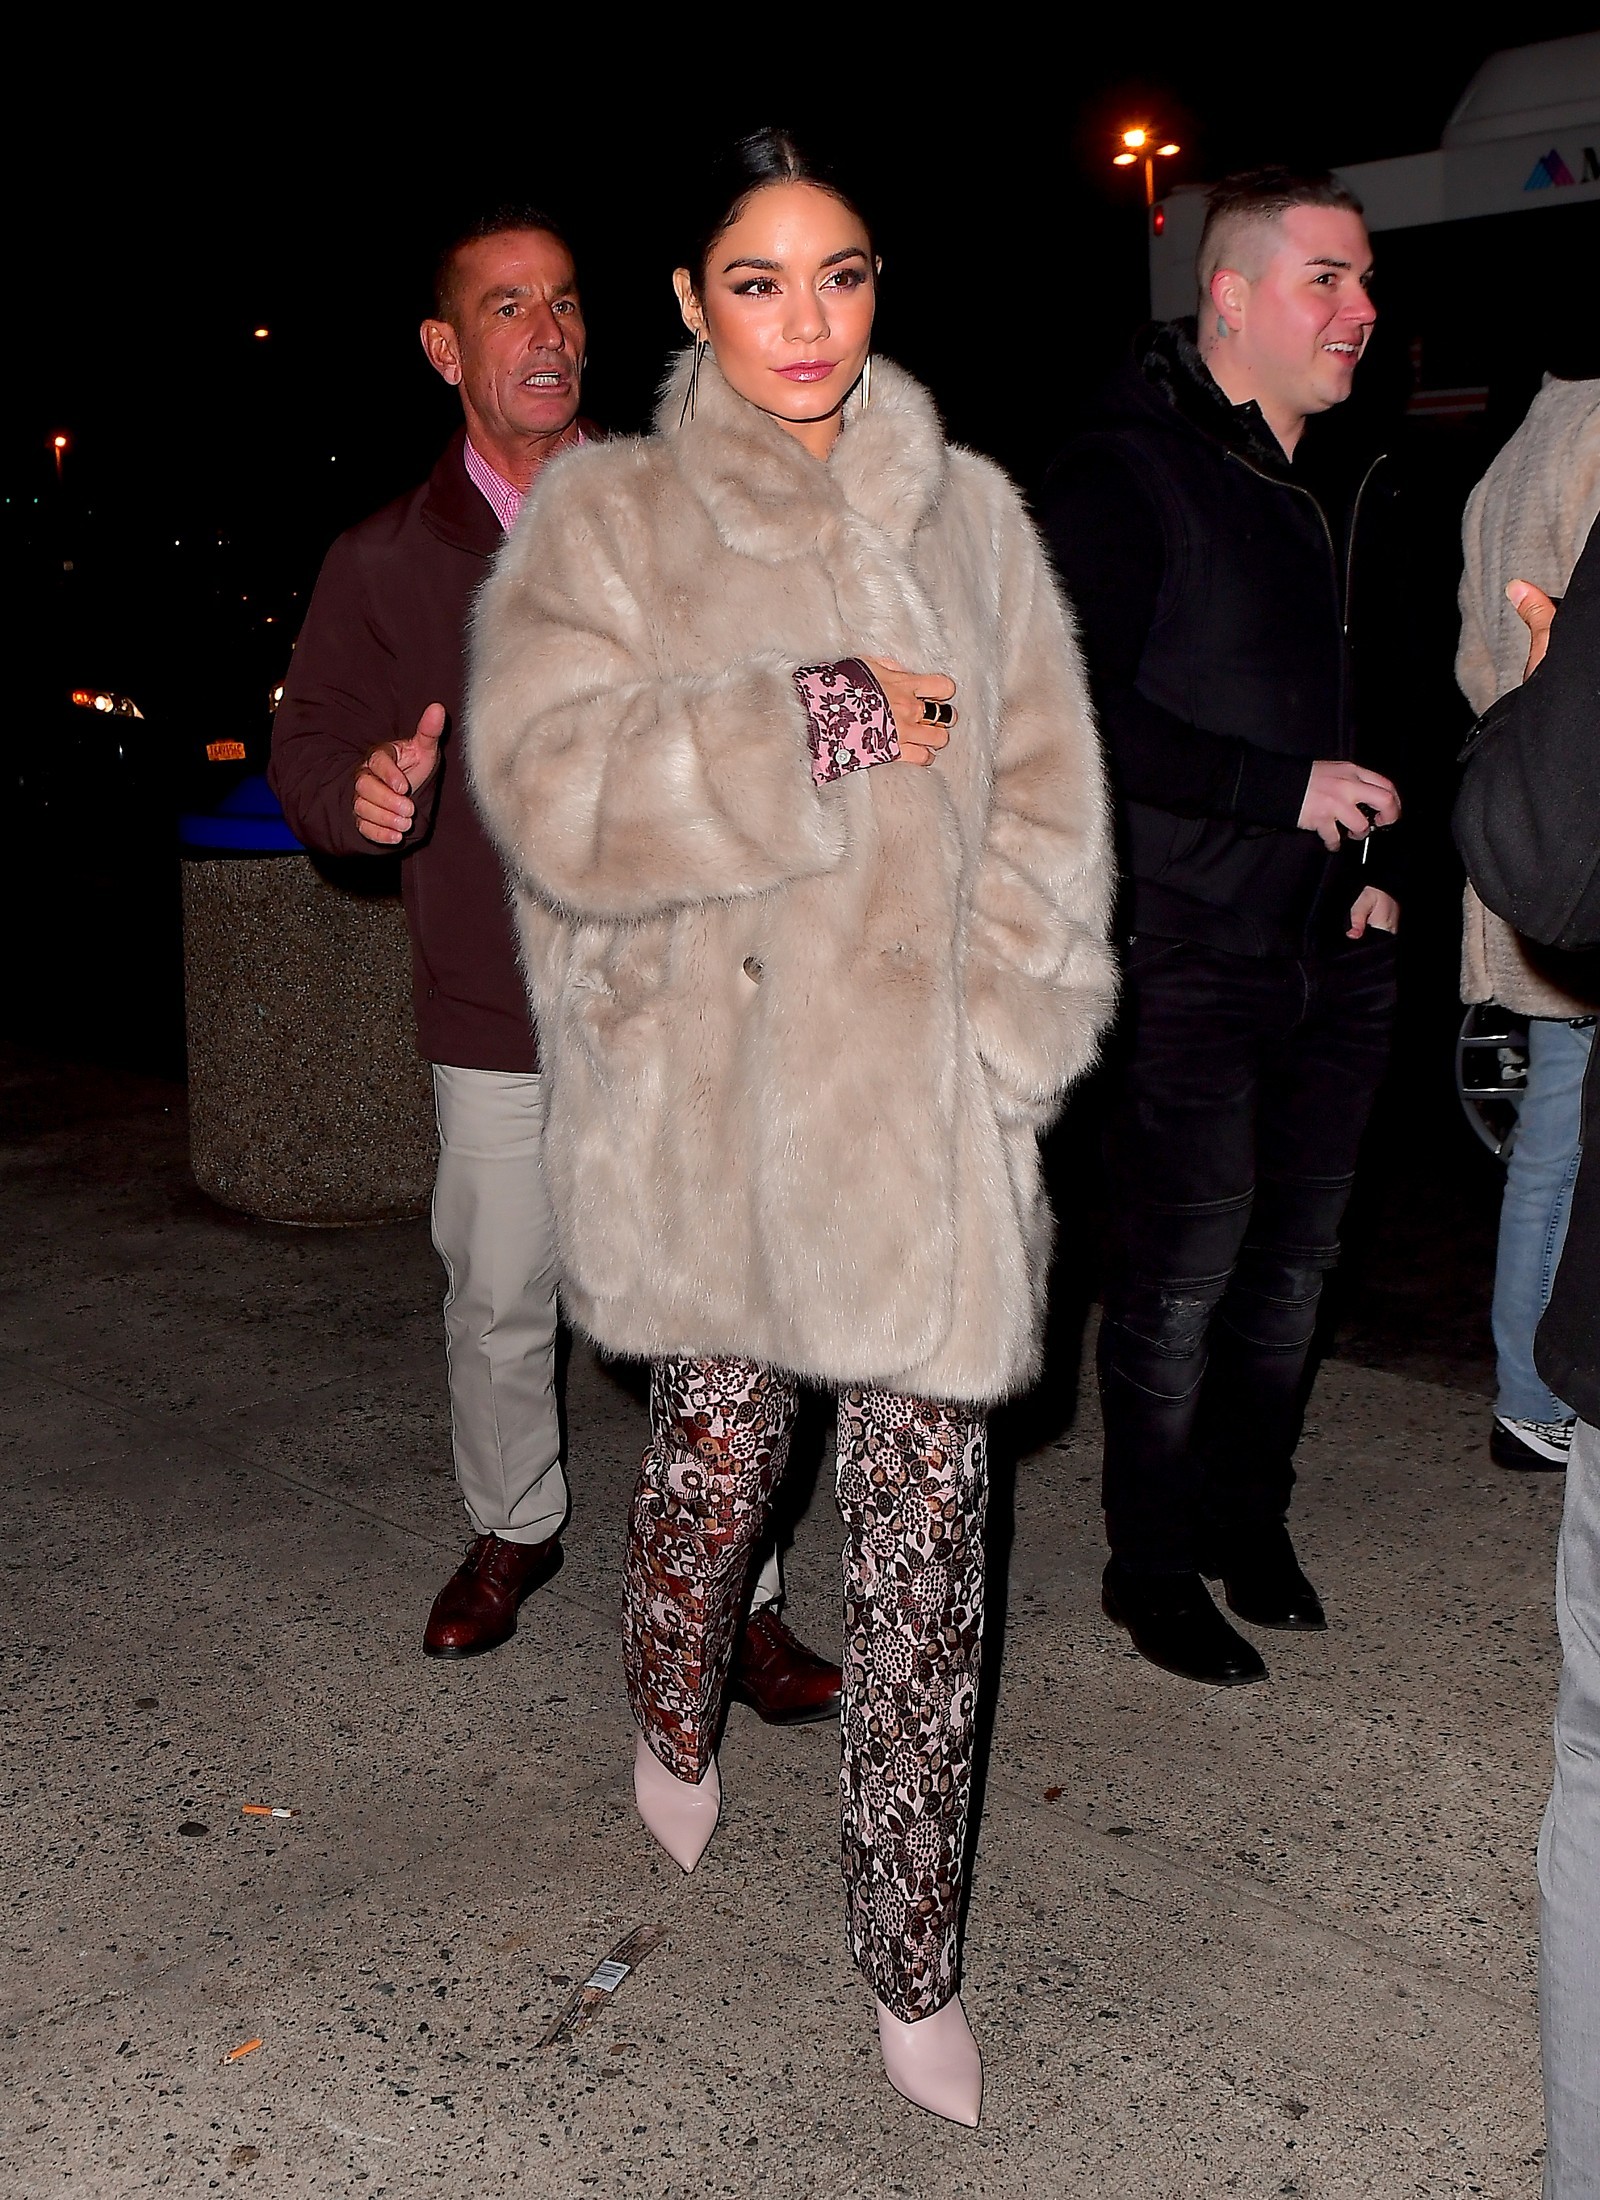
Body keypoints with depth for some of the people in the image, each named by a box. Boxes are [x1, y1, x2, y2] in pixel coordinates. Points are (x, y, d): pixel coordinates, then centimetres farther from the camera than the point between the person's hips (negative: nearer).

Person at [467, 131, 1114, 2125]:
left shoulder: (965, 514, 9)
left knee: (928, 1539, 3)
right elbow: (549, 782, -13)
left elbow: (1044, 803, 5)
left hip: (926, 1113, 1)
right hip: (707, 1116, -1)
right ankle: (673, 1732, 49)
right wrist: (821, 718, -17)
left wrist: (997, 1035, -7)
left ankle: (913, 1961, 19)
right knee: (710, 1466, 16)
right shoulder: (604, 522, 2)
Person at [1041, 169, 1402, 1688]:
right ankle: (1153, 1568, 18)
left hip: (1332, 951, 7)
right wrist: (1285, 790, -18)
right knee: (1182, 1274, 1)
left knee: (1294, 1257, 14)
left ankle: (1252, 1523, 32)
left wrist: (1373, 860, 11)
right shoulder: (1126, 476, -10)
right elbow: (1072, 711, -19)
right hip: (1187, 953, -7)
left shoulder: (1345, 479, 15)